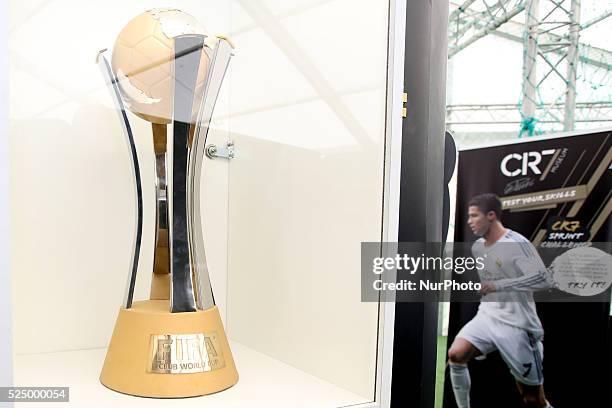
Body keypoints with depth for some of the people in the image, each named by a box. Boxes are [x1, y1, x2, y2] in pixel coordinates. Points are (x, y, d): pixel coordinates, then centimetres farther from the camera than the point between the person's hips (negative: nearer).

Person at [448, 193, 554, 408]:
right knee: (455, 355, -18)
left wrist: (497, 286, -30)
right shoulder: (477, 246, 7)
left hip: (516, 325, -6)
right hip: (487, 317, 6)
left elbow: (544, 279, -27)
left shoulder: (517, 244, -16)